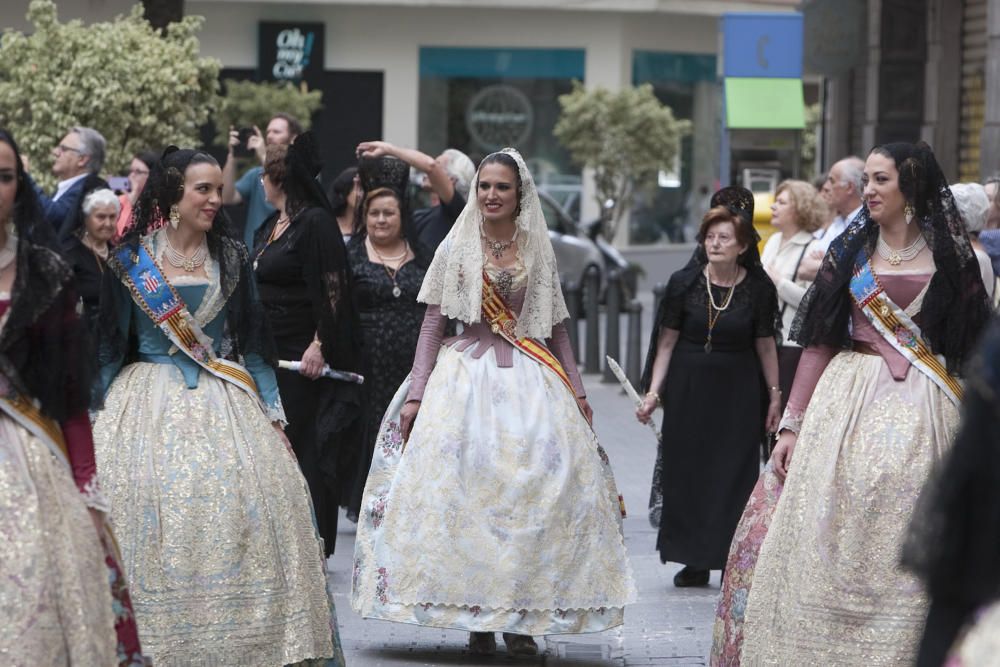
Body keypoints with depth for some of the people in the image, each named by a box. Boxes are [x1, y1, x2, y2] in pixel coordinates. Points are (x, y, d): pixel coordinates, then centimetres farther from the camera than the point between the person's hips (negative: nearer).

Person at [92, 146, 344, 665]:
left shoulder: (230, 257, 8)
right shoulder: (132, 260, 2)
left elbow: (253, 339, 11)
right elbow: (111, 343, 7)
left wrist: (272, 411, 6)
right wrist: (96, 411, 3)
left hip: (225, 402, 2)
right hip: (151, 402, -2)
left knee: (237, 514, -9)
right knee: (152, 504, -11)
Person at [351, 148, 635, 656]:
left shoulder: (539, 252, 10)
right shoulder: (456, 248, 5)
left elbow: (556, 328, 15)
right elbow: (433, 323, 4)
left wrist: (576, 390, 7)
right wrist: (415, 394, -3)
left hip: (530, 382, 1)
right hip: (465, 376, -1)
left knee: (538, 486, -10)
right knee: (463, 487, -10)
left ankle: (519, 618, -5)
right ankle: (475, 617, -3)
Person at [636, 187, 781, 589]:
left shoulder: (758, 288, -4)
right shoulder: (684, 283, -3)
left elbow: (765, 345, 4)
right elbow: (666, 341, 0)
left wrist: (774, 395, 4)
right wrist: (653, 391, -5)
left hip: (738, 390, -1)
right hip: (688, 387, 1)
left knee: (734, 474, -2)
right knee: (686, 470, 4)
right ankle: (695, 561, 14)